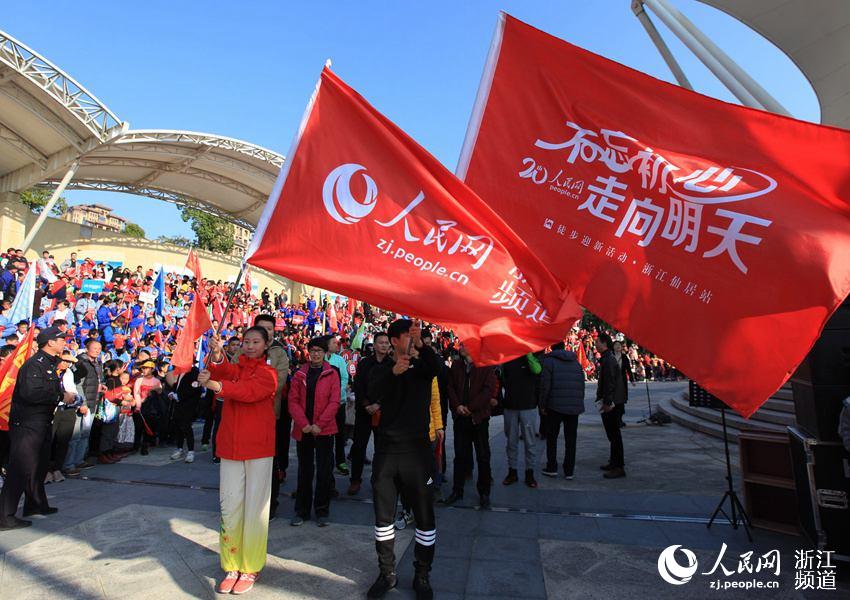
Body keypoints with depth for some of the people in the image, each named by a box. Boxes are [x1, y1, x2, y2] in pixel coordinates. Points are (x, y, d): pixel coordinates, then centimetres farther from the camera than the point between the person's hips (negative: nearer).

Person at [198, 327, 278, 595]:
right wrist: (216, 356, -35)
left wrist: (216, 385, -35)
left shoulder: (268, 373, -1)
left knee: (254, 507, 3)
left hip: (258, 448, -4)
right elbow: (223, 372, -13)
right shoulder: (234, 368, 12)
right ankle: (232, 565, 22)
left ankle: (251, 568, 17)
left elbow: (249, 391, -22)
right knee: (230, 506, 7)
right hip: (231, 446, 4)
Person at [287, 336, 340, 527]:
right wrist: (304, 424, -12)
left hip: (324, 430, -2)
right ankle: (302, 510, 24)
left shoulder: (332, 374, 0)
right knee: (304, 471, 12)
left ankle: (322, 511, 18)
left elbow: (334, 402, -6)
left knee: (324, 472, 4)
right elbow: (293, 401, 0)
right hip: (303, 430, 2)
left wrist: (319, 425, -13)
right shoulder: (300, 374, 6)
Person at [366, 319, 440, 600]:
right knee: (383, 516, 12)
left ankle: (422, 574, 26)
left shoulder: (423, 365, 2)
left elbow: (436, 367, -23)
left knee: (425, 516, 7)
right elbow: (373, 395, -17)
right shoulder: (382, 369, 4)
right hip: (386, 450, 1)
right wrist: (393, 372, -33)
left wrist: (421, 345, -39)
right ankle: (387, 573, 31)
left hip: (417, 451, -1)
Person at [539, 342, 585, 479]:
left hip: (555, 406, -4)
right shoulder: (576, 362, 12)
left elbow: (545, 385, -8)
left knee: (552, 437, 9)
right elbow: (582, 384, 12)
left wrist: (542, 404, 0)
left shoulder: (549, 361, -3)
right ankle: (569, 471, 12)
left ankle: (552, 468, 12)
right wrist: (579, 403, 17)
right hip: (574, 406, 4)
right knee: (571, 439, 9)